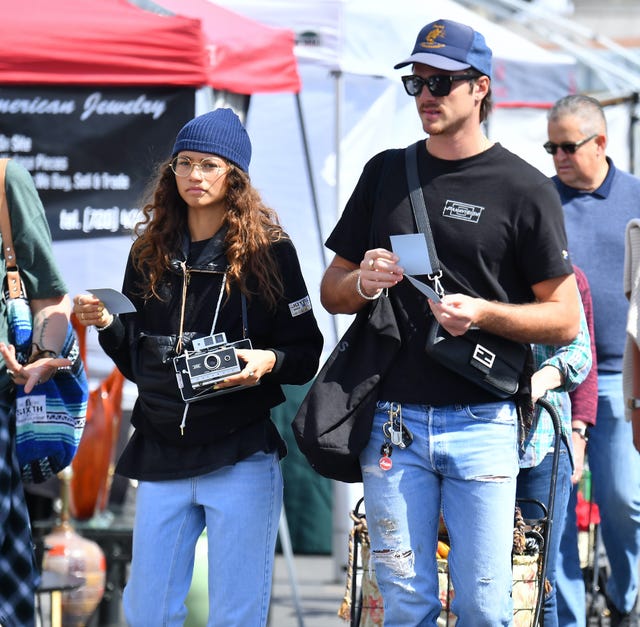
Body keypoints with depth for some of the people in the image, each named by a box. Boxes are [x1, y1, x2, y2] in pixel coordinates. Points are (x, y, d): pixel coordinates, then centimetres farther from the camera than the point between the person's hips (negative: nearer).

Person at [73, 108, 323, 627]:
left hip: (241, 459, -4)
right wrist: (107, 325, -2)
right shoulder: (150, 254, 10)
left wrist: (269, 361, -20)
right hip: (162, 457, 4)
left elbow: (306, 354, 0)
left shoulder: (269, 252, -2)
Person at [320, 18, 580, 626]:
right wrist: (364, 283, -5)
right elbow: (331, 292, 17)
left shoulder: (524, 188, 0)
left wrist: (482, 313, -16)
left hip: (482, 422, -3)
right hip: (393, 416, 3)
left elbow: (566, 320, -1)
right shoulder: (385, 173, 12)